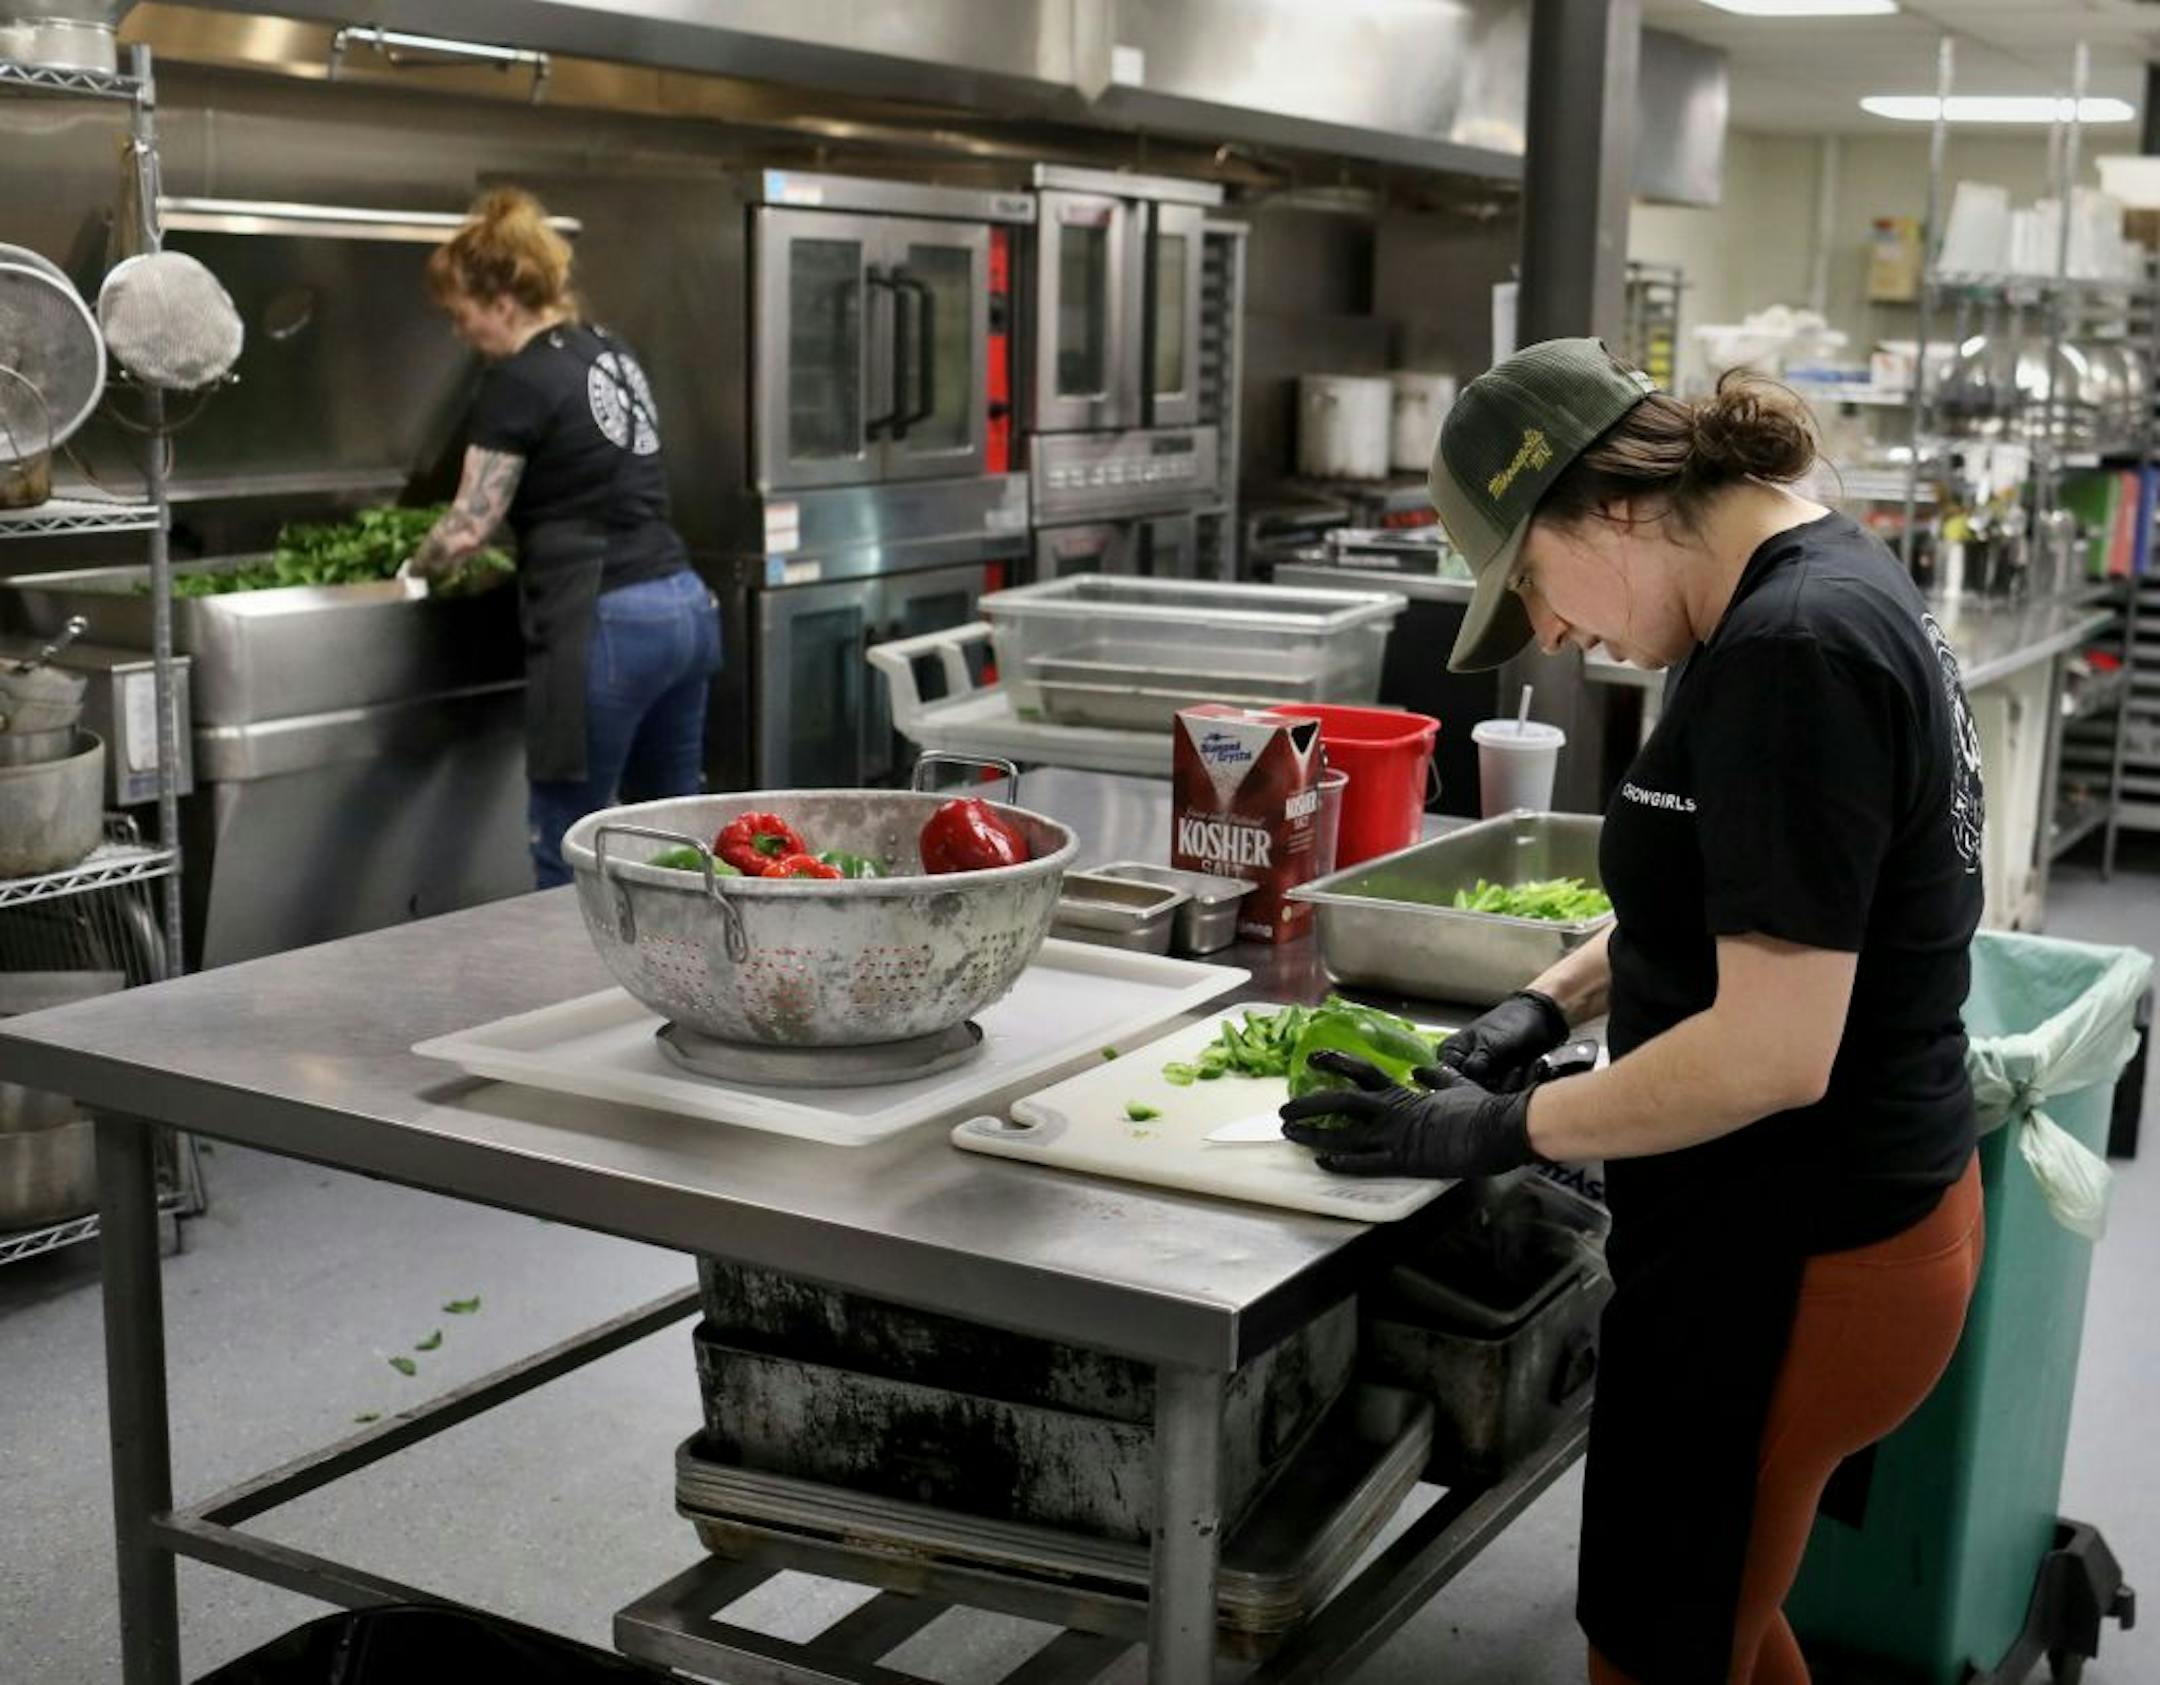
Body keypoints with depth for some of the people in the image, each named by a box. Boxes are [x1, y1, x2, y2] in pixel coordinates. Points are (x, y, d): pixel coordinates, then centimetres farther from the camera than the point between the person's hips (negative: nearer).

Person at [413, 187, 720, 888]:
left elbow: (468, 529, -8)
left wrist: (419, 566, 11)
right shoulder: (610, 351, 16)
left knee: (568, 857, 1)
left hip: (606, 626, -8)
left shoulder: (519, 382, -8)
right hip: (686, 607, 8)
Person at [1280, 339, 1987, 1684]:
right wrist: (1549, 1004, 9)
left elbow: (1774, 1052, -26)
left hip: (1792, 1268, -10)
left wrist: (1508, 1129, -15)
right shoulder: (1833, 586, 7)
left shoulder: (1790, 653, -25)